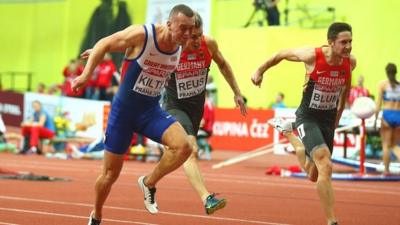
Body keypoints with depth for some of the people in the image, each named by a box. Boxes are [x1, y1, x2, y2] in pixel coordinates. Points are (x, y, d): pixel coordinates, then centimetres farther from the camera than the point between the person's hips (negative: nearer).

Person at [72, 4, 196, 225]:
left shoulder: (179, 48, -5)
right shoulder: (142, 35, -22)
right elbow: (104, 44, -9)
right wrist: (86, 75, -13)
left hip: (151, 111, 4)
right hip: (124, 110, -4)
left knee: (183, 146, -23)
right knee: (111, 173, 5)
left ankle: (148, 183, 1)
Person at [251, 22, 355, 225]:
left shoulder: (350, 62, -10)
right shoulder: (312, 56, -23)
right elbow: (282, 54, -4)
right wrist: (260, 72, 6)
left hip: (328, 119, 5)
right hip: (307, 117, -5)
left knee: (313, 175, 20)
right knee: (325, 166, -25)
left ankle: (287, 132, 45)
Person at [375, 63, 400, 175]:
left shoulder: (382, 84, 0)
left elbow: (378, 103, -4)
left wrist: (375, 118, -1)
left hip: (387, 115, -2)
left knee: (386, 145, 7)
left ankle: (386, 169, 7)